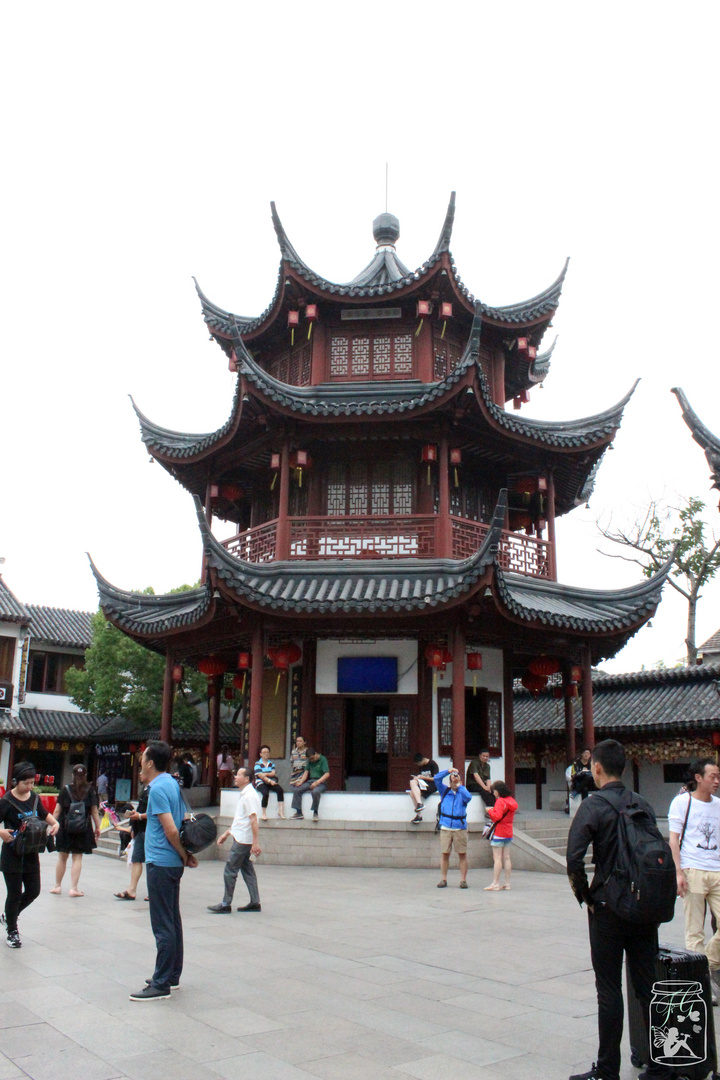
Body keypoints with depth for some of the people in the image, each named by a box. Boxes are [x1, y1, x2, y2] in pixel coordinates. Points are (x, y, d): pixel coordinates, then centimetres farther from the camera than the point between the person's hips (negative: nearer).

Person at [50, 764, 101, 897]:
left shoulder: (66, 789, -1)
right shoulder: (90, 790, -2)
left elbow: (57, 810, -1)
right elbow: (94, 811, -2)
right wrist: (97, 828, 4)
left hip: (65, 827, 1)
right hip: (83, 829, -1)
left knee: (62, 857, 13)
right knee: (77, 858, 3)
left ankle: (58, 886, 23)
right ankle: (73, 888, -1)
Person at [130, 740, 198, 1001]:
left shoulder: (158, 789, -17)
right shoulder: (172, 784, 11)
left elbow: (171, 830, -20)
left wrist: (184, 855, -9)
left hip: (160, 863, -10)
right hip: (172, 863, 10)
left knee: (163, 925, -4)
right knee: (172, 921, 16)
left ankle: (161, 984, 1)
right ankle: (172, 976, 26)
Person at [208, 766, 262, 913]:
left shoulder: (249, 796, -16)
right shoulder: (244, 795, 16)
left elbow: (253, 819, -22)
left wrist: (255, 842, -25)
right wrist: (226, 834, 24)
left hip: (243, 840, -10)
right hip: (240, 838, 10)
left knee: (230, 870, -4)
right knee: (247, 869, 11)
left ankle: (226, 904, 3)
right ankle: (255, 903, 15)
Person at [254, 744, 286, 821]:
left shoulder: (271, 763, 16)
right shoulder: (258, 764, 1)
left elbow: (273, 773, 3)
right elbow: (260, 776, -11)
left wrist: (265, 774, -14)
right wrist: (270, 781, -22)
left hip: (270, 782, 4)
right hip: (261, 783, -4)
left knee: (280, 790, -24)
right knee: (266, 794, -34)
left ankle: (280, 811, -18)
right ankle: (264, 814, -18)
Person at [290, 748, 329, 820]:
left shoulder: (323, 760, -8)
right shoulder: (310, 761, 13)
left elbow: (327, 774, -17)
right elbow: (307, 771, 12)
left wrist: (317, 782, -25)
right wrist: (301, 782, -5)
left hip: (321, 782, -6)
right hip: (310, 781, 6)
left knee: (315, 792, -38)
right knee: (297, 790, -16)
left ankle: (315, 813, -20)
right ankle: (299, 813, -10)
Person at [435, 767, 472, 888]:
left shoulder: (463, 792, 10)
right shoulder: (445, 790, 12)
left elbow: (468, 797, -11)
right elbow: (437, 779, 0)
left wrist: (460, 786, -4)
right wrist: (448, 771, -6)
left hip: (460, 828, 0)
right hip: (446, 827, 0)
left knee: (462, 854, -1)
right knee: (444, 853, 0)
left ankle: (463, 879, 4)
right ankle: (443, 879, 6)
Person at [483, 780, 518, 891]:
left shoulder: (500, 801, -15)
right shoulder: (511, 801, 10)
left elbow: (497, 816, -25)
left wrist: (490, 811, -8)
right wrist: (494, 810, 12)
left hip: (499, 833, -8)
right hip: (509, 833, 8)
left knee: (497, 858, -6)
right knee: (506, 858, 10)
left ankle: (495, 884, -6)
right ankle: (507, 883, 12)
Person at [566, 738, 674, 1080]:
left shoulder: (594, 806, -12)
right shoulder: (643, 805, 5)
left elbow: (574, 859, -20)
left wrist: (584, 896, -5)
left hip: (608, 909, -5)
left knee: (609, 991, 4)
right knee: (648, 987, 13)